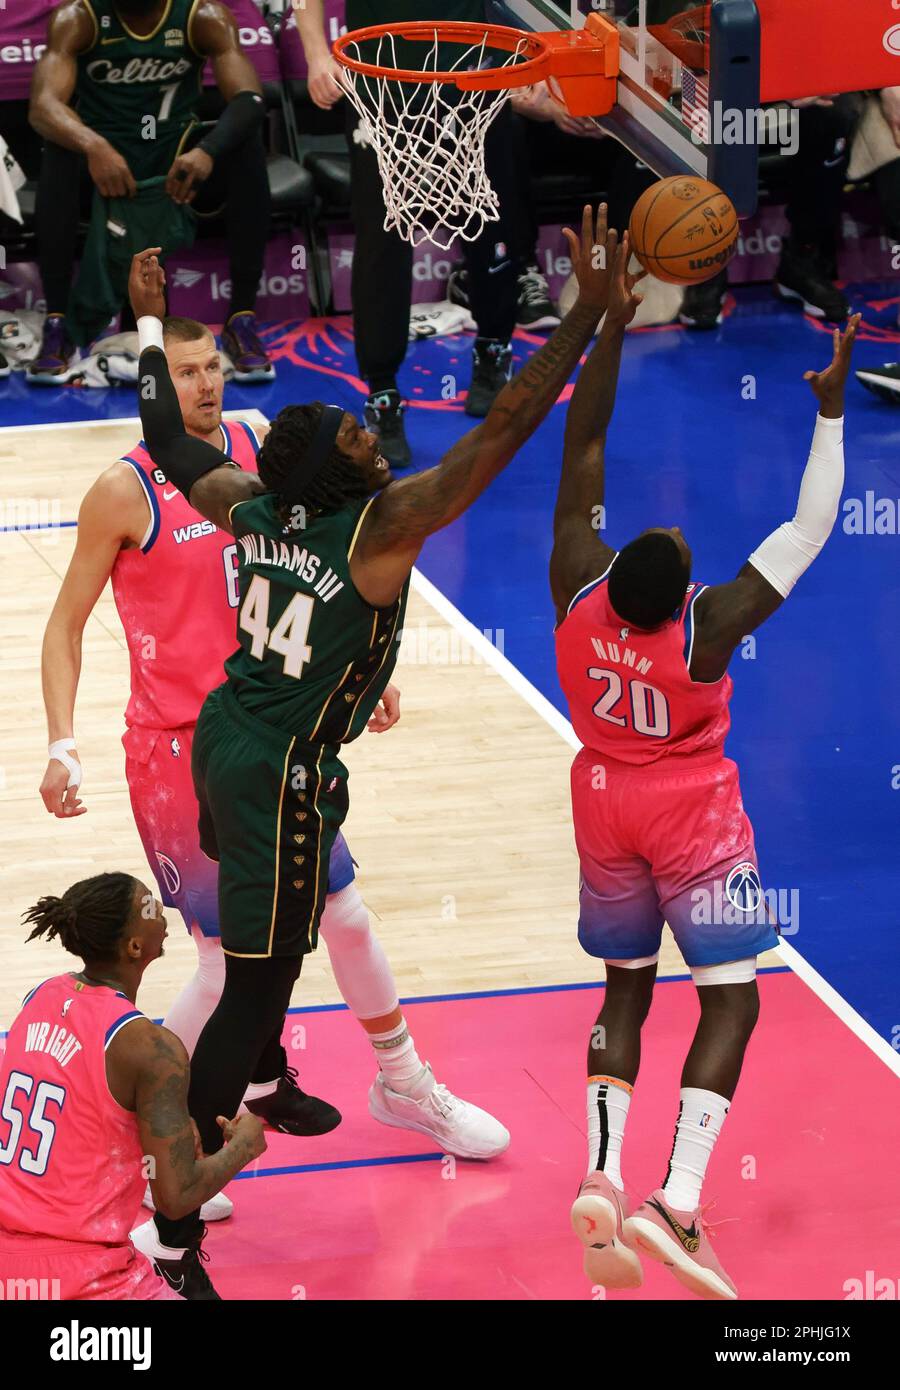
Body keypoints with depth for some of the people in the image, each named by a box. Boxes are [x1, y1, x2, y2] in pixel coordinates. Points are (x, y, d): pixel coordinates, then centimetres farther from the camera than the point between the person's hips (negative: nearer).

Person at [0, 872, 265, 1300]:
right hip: (77, 1277, -7)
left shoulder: (40, 997, 4)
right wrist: (243, 1145, 1)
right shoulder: (151, 1047, -16)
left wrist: (170, 1133, 20)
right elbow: (176, 1197, -16)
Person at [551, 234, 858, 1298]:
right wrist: (832, 413, -20)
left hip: (604, 805, 5)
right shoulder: (709, 627, -30)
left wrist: (612, 324, -16)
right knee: (730, 998, 1)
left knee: (626, 988, 17)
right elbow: (810, 530, -25)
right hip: (693, 816, -5)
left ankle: (600, 1179, 2)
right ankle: (677, 1204, -15)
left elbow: (582, 447, -16)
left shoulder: (577, 588, -22)